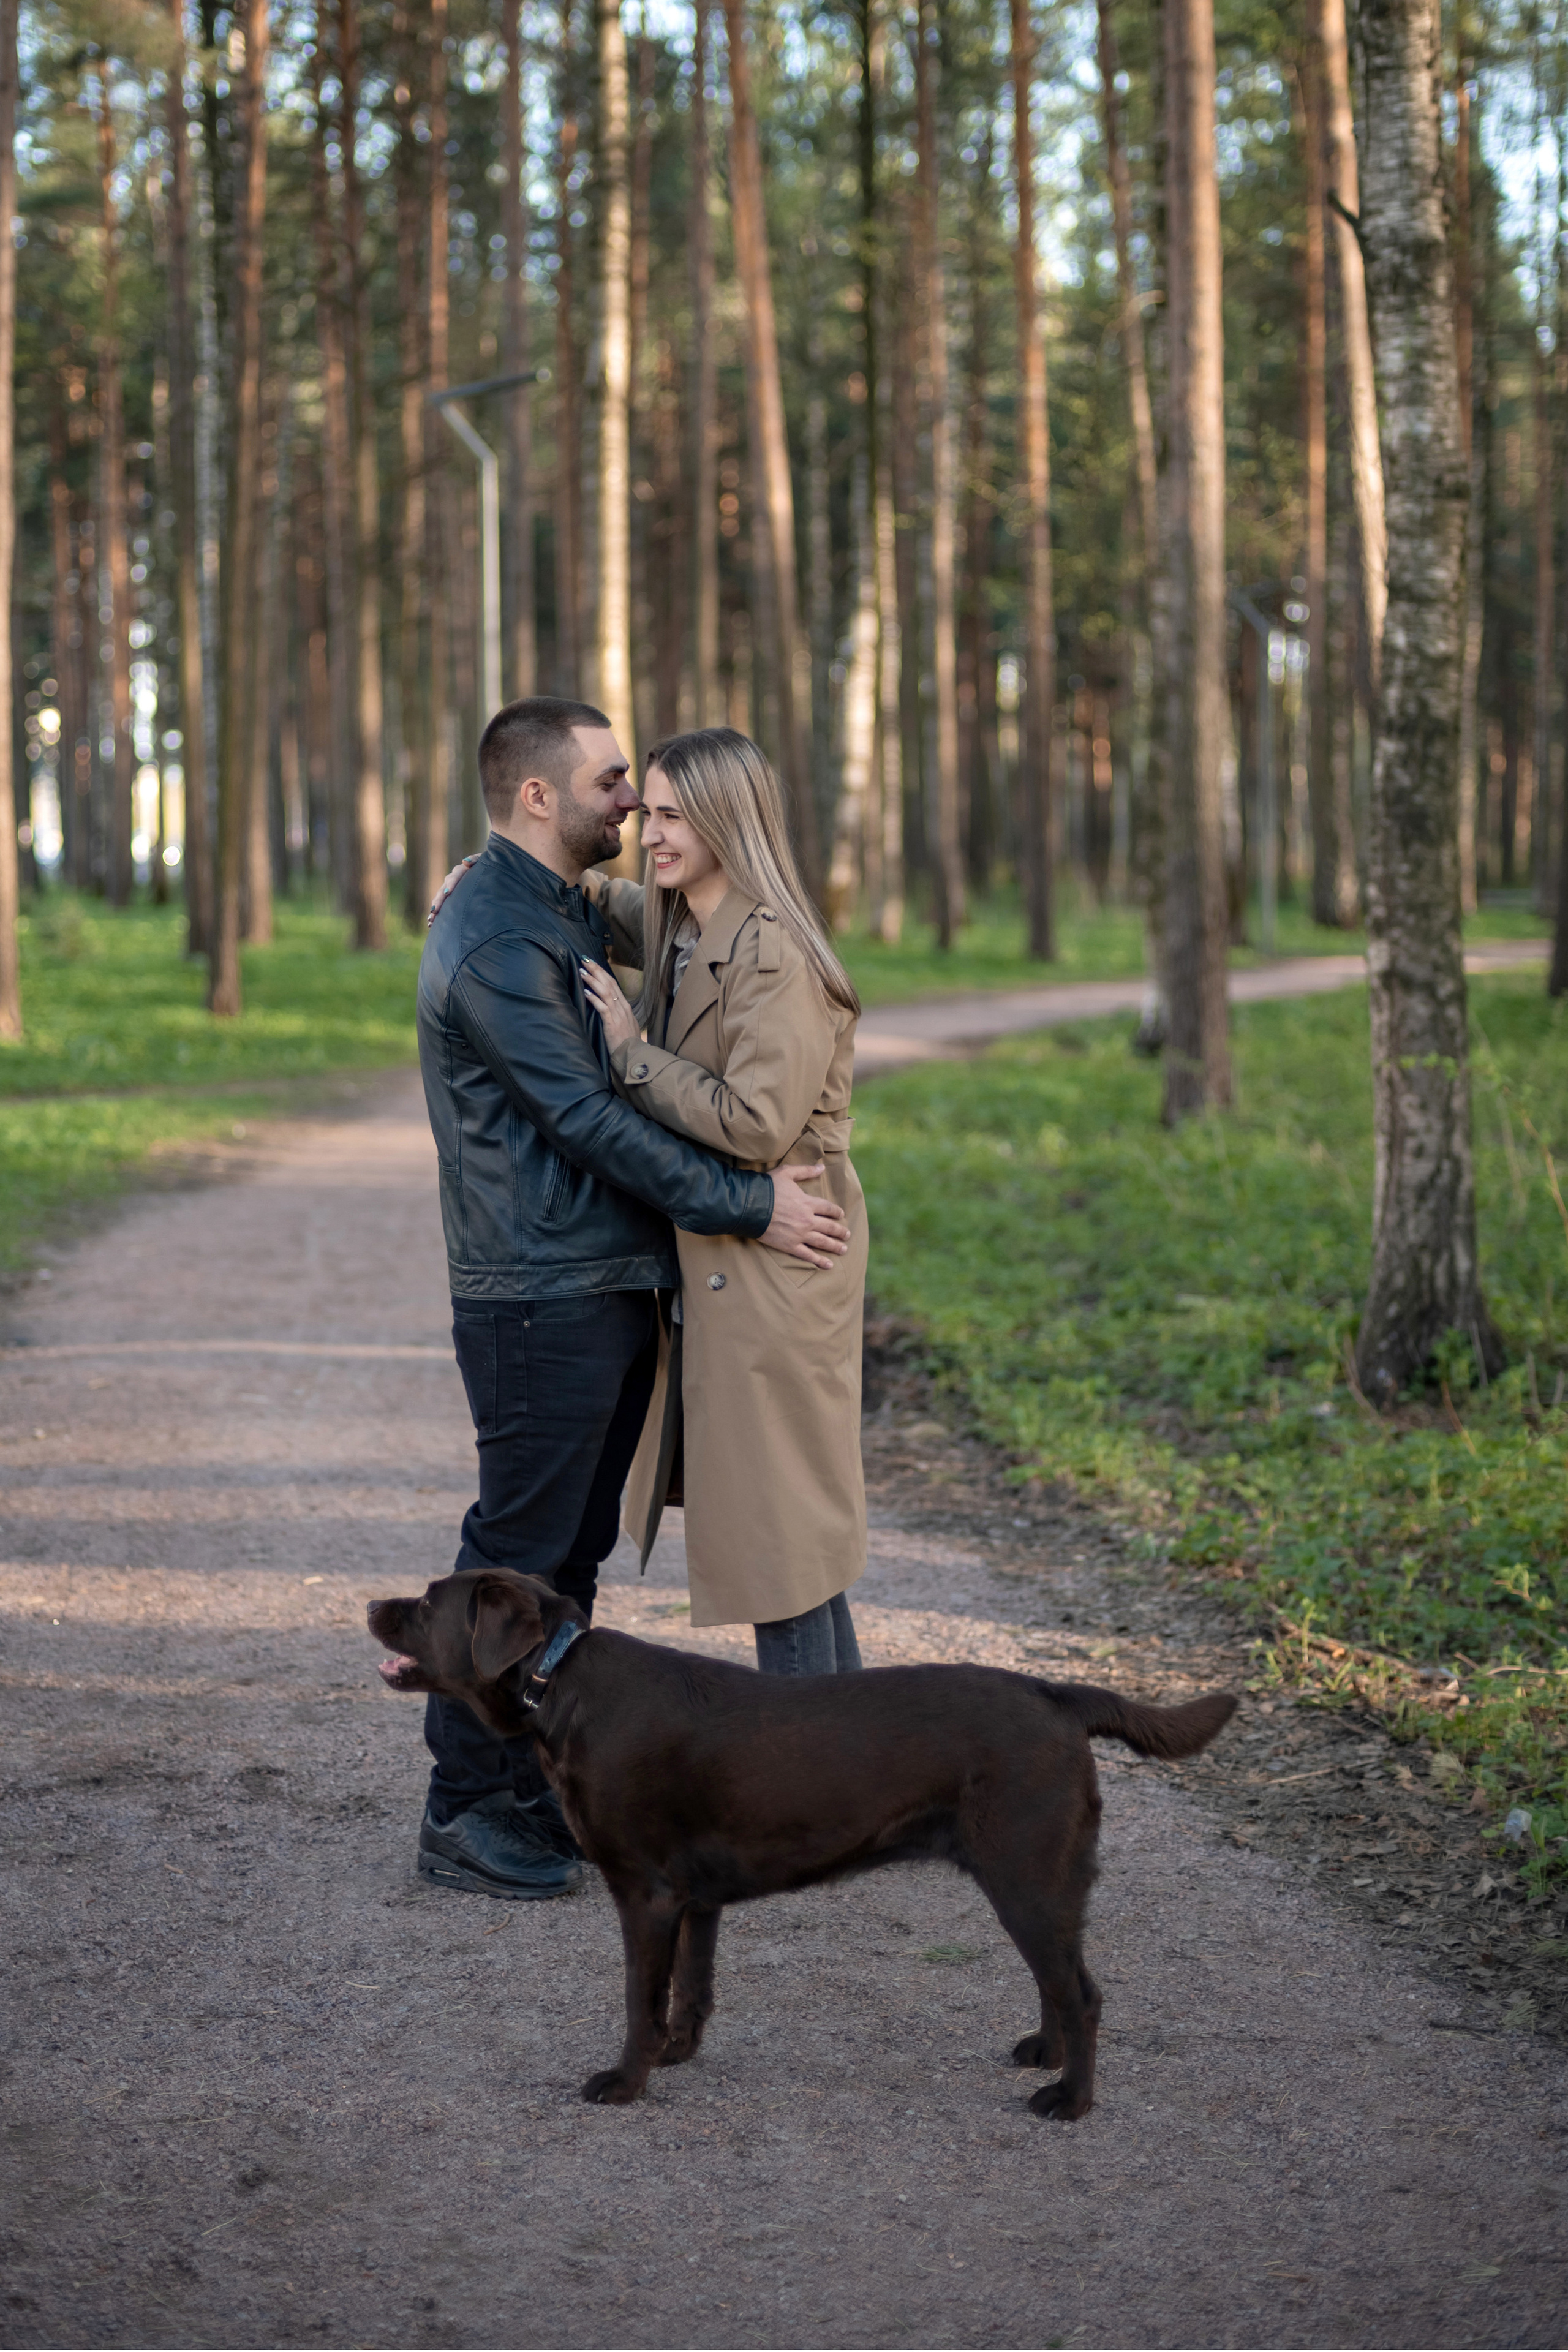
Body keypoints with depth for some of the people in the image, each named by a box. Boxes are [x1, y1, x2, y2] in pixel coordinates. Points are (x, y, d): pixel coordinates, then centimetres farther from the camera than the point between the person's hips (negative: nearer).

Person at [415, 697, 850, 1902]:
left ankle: (536, 1781, 23)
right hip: (540, 1296, -10)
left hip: (611, 1284, 10)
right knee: (517, 1553, -3)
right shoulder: (495, 941, -17)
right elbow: (586, 1118, -20)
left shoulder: (574, 914, 15)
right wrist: (748, 1205, -17)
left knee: (575, 1548, 14)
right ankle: (464, 1812, 5)